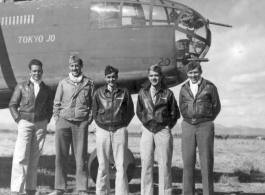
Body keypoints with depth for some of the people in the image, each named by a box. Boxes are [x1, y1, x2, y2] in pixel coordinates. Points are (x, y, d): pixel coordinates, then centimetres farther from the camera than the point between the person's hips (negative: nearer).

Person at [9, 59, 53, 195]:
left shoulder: (47, 90, 8)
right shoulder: (21, 87, 1)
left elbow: (49, 108, 17)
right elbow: (12, 105, 4)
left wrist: (46, 121, 5)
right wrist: (19, 120, -3)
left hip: (41, 125, 3)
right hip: (25, 123, -3)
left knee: (34, 157, 6)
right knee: (21, 157, -10)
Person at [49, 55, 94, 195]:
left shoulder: (89, 83, 8)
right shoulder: (63, 83, 11)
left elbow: (93, 104, 11)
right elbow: (56, 103, 13)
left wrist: (89, 119, 1)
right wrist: (57, 119, 3)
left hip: (81, 123, -1)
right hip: (63, 121, 1)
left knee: (81, 156, 0)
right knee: (60, 156, 0)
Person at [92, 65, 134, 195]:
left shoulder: (124, 92, 3)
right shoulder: (99, 93, 5)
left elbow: (130, 112, 9)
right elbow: (95, 112, 12)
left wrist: (123, 125, 3)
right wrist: (101, 124, 4)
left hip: (120, 130, -1)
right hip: (103, 130, 1)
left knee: (121, 165, -3)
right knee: (103, 165, 5)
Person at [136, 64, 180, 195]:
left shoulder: (167, 93, 1)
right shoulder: (143, 92, 7)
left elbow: (175, 113, 7)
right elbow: (139, 111, 16)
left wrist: (168, 126, 3)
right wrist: (146, 123, 9)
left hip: (163, 131, -2)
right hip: (147, 130, 2)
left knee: (164, 164, 1)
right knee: (146, 164, 2)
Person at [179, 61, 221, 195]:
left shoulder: (209, 87, 0)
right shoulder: (184, 88, 10)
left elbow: (216, 106, 5)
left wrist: (206, 121, 2)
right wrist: (189, 119, 9)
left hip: (205, 126, -3)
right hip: (187, 126, 3)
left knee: (206, 162, -3)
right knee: (188, 162, 2)